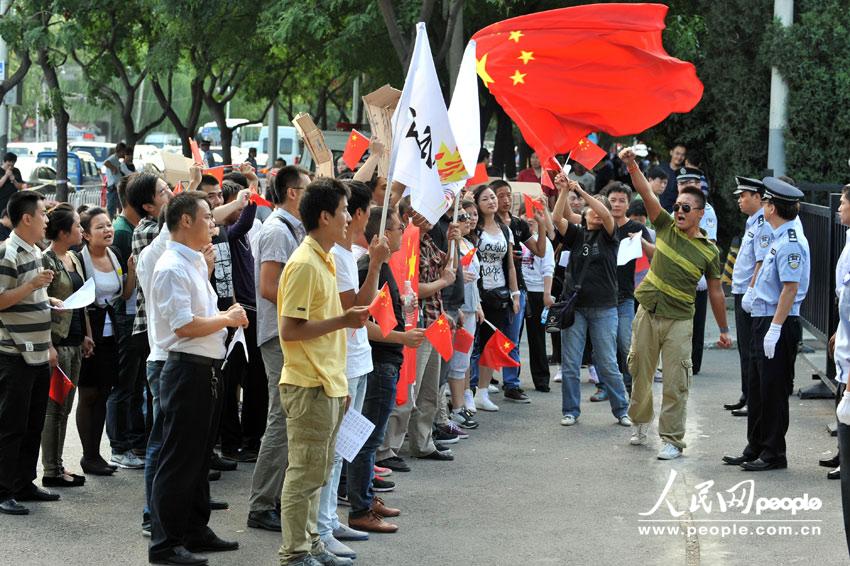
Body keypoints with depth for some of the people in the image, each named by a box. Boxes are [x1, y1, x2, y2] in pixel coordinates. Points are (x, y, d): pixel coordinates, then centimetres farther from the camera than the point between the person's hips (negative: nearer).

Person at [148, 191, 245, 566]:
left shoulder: (196, 262, 15)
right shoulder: (172, 267, -16)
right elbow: (184, 325, -22)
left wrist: (227, 316, 7)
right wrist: (227, 319, -10)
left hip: (206, 368, 10)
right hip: (187, 368, -10)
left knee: (199, 456, 17)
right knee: (178, 460, -5)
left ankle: (195, 531, 28)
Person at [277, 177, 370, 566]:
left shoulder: (324, 261, 14)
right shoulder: (304, 264, -16)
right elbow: (289, 330, -21)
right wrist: (342, 321, -20)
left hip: (326, 385, 10)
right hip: (309, 387, -10)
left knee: (316, 472, 15)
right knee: (305, 472, -3)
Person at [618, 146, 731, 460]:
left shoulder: (709, 251, -1)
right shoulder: (666, 227, 3)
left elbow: (715, 292, 6)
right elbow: (646, 193, -8)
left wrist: (724, 330, 8)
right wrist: (632, 165, -24)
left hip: (679, 321, -2)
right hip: (647, 313, 3)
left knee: (675, 384, -4)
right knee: (640, 374, 13)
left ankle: (672, 440, 3)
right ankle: (640, 422, 35)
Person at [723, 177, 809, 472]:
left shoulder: (790, 243, -18)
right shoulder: (779, 239, 11)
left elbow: (790, 288, -23)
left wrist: (775, 329, -24)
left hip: (779, 324, -10)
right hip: (764, 321, 10)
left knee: (773, 390, -1)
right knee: (757, 389, 15)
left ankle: (773, 454, 8)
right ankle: (755, 449, 24)